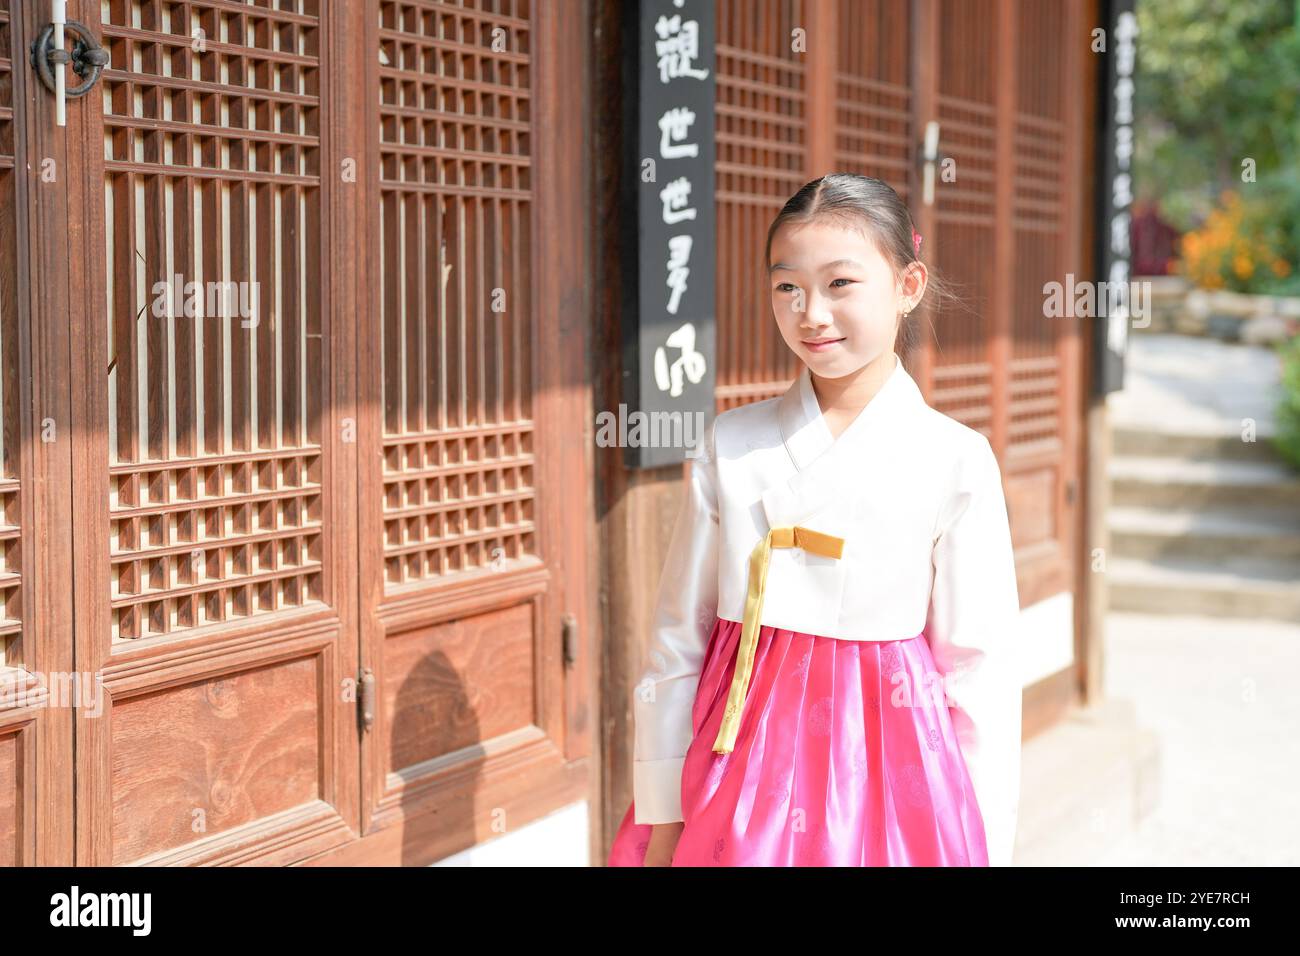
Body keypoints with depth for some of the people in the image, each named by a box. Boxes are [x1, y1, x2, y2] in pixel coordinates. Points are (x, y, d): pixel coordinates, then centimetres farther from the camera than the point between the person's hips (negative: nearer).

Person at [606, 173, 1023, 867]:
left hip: (883, 756, -1)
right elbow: (677, 637, 3)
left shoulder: (954, 462, -5)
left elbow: (976, 667, -1)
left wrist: (983, 845, -1)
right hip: (741, 755, 2)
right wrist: (661, 818, 3)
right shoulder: (732, 445, -1)